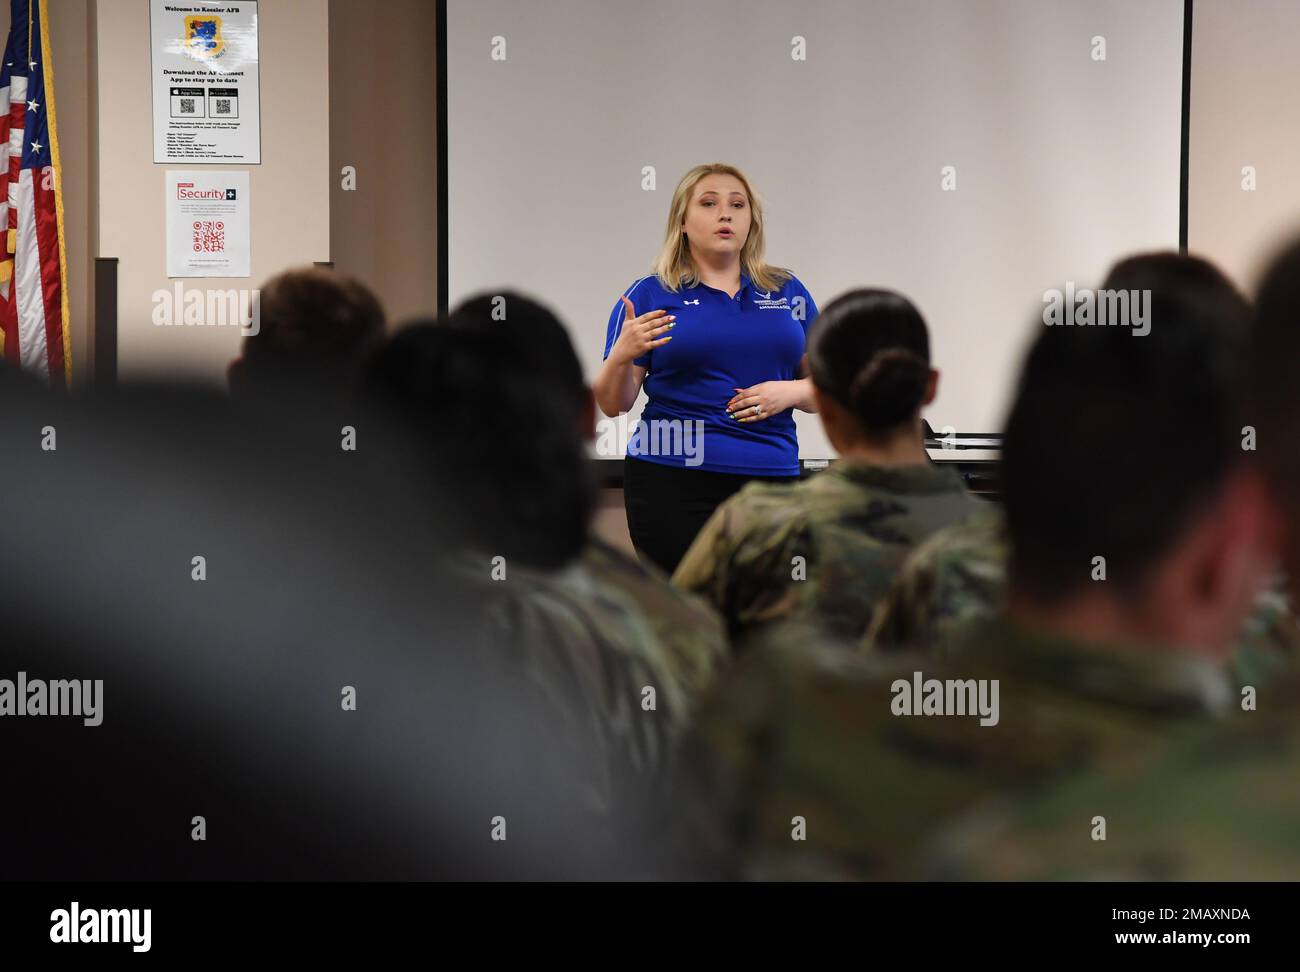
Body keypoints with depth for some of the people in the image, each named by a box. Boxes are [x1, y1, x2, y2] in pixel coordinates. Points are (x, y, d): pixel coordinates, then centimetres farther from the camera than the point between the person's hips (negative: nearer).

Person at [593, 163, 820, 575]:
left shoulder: (789, 292, 13)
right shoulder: (649, 296, 4)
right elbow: (613, 404, 2)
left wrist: (790, 391, -6)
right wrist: (622, 357, -18)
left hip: (771, 477, 3)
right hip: (673, 482, -3)